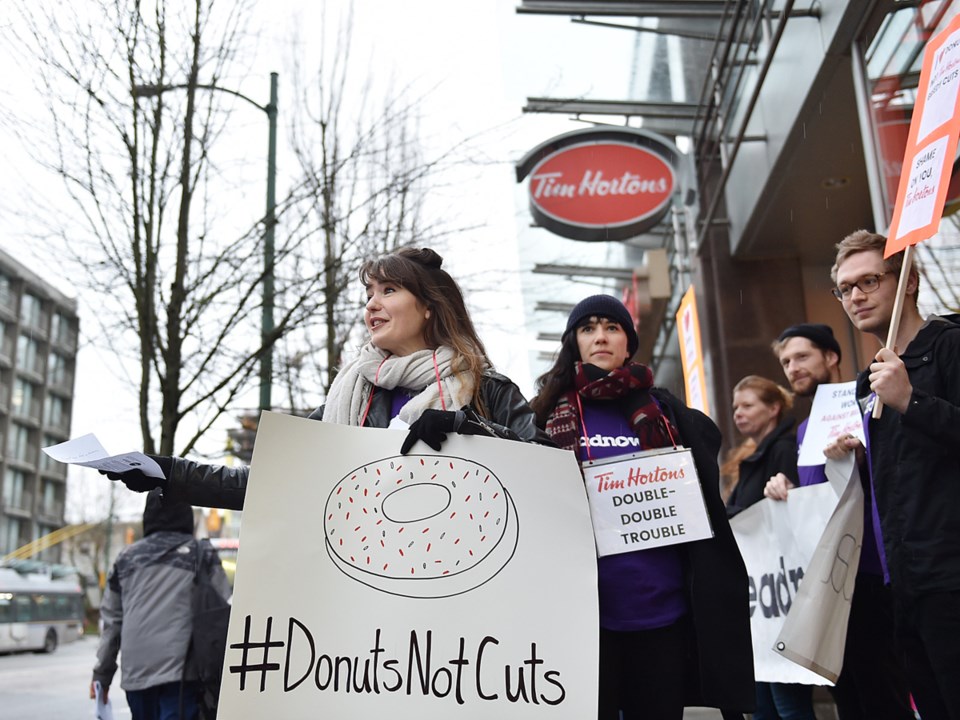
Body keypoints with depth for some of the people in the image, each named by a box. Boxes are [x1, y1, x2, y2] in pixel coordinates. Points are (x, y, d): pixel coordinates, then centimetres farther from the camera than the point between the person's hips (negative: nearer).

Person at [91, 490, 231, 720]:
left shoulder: (127, 557, 14)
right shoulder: (203, 555, 4)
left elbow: (111, 620, 15)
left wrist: (102, 674, 20)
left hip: (136, 671, 4)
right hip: (181, 669, -4)